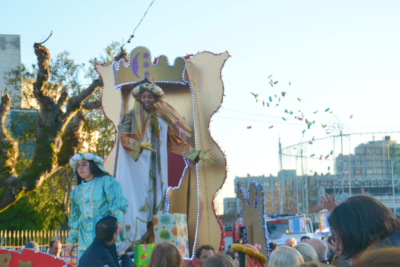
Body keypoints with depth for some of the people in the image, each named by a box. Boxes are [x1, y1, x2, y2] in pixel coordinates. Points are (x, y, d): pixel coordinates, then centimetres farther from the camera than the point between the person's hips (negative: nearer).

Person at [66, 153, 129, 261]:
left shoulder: (107, 182, 3)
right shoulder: (77, 191, 19)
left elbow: (117, 203, -8)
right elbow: (75, 218, 23)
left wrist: (118, 220, -25)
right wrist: (71, 240, 22)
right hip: (85, 239, 5)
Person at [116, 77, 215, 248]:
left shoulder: (163, 119, 15)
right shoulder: (132, 116, 1)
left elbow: (175, 142, 19)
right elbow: (124, 137, -14)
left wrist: (197, 154, 13)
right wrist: (139, 144, -33)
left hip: (156, 170, 5)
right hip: (137, 168, -5)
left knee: (155, 203, 2)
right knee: (137, 204, -10)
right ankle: (133, 244, -10)